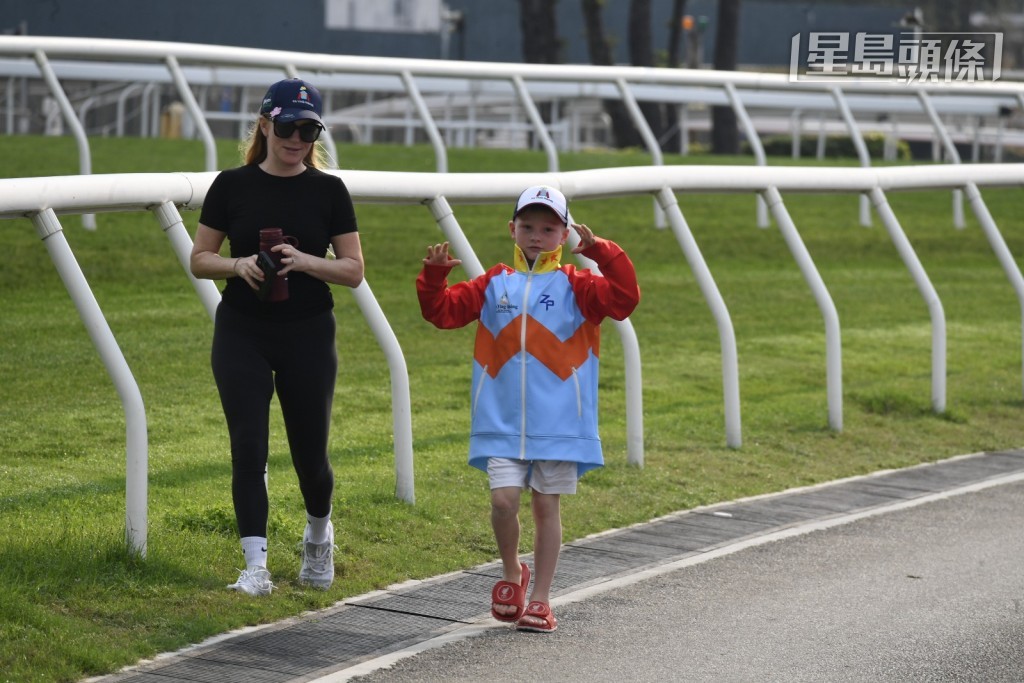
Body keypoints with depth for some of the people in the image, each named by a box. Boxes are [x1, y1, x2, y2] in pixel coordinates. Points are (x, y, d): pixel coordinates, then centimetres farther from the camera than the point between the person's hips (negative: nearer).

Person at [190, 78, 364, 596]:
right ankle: (255, 567, -4)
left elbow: (353, 270, 0)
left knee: (310, 452, 6)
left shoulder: (328, 191, 1)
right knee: (248, 448, -7)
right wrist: (239, 265, -16)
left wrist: (304, 261, -17)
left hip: (308, 335, 0)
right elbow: (199, 260, 4)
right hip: (242, 334, 0)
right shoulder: (232, 186, 1)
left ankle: (319, 534, 35)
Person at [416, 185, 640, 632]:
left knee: (546, 505, 5)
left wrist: (602, 253, -21)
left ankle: (539, 599, 15)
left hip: (557, 423, -1)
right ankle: (511, 573, 17)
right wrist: (434, 276, -7)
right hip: (502, 422, 1)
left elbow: (624, 298, -12)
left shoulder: (574, 287, 2)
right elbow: (443, 311, 10)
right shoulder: (494, 285, 8)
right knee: (503, 499, -11)